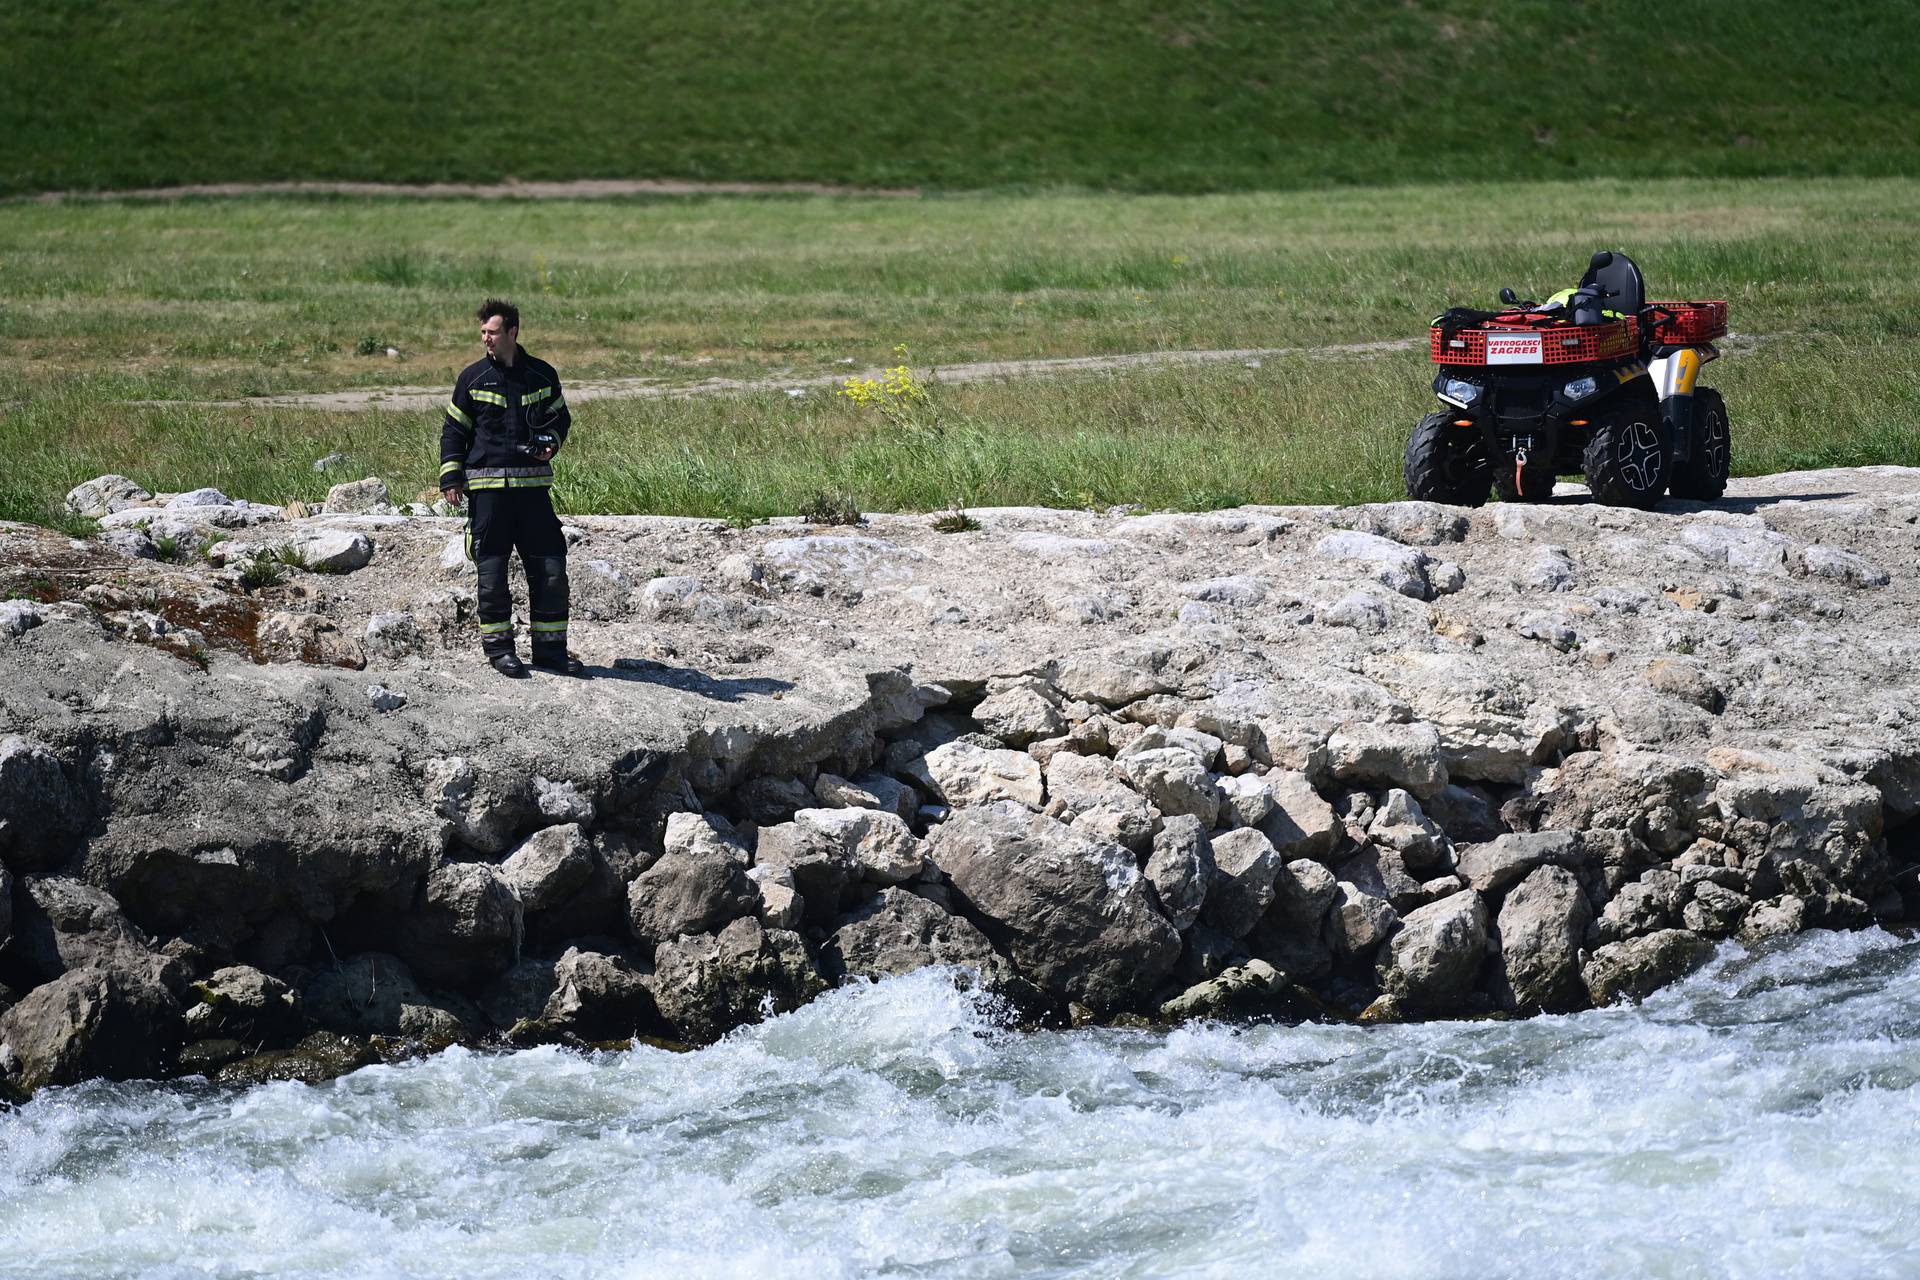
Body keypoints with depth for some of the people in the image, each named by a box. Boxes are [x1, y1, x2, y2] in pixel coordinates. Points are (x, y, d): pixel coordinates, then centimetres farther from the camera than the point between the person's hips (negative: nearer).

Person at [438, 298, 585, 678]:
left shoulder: (542, 375, 7)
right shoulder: (473, 377, 3)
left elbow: (560, 417, 19)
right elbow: (453, 430, 7)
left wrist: (551, 442, -2)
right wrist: (450, 478, -2)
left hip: (533, 486, 2)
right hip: (487, 486, -2)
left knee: (551, 568, 0)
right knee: (492, 569, -1)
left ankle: (550, 647, 10)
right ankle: (498, 647, 8)